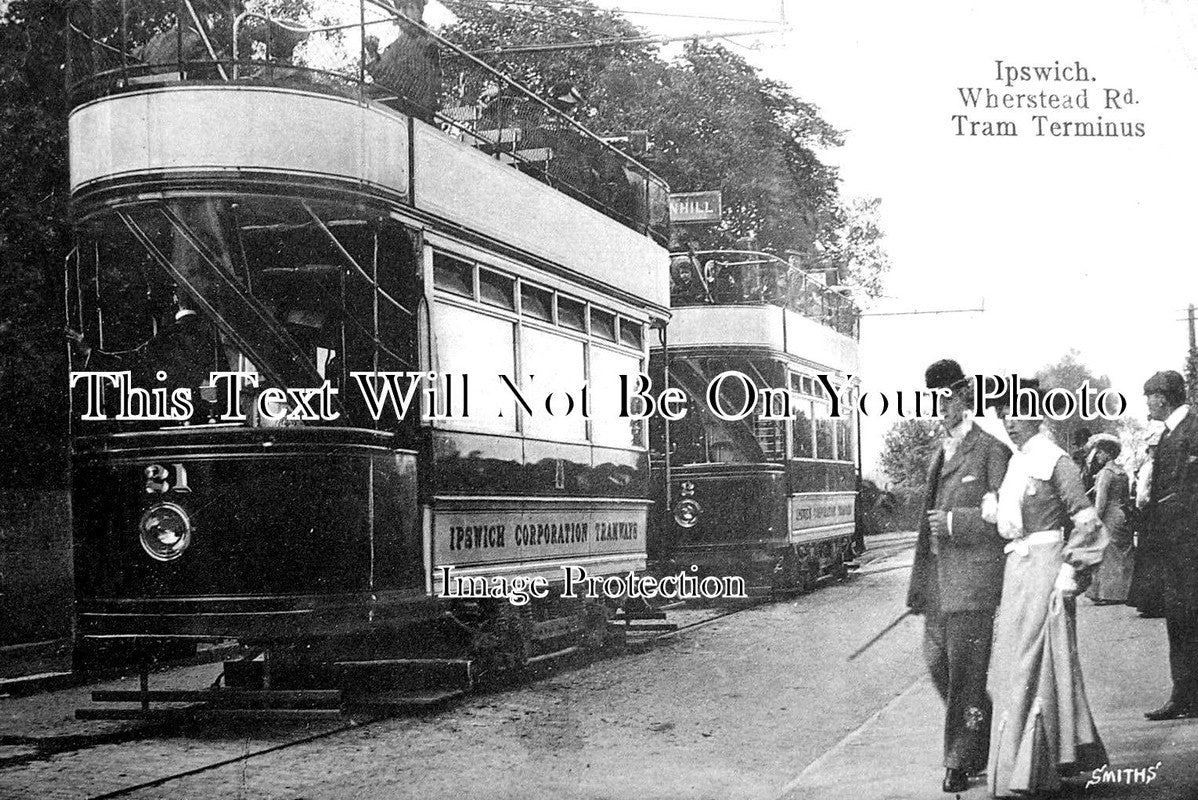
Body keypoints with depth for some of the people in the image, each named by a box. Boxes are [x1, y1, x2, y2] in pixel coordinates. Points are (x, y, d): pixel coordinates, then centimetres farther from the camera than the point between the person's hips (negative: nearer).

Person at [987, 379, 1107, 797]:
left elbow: (1087, 524, -12)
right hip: (1015, 568, 8)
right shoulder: (1014, 463, 15)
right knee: (1011, 665, 9)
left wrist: (1069, 573, -16)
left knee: (1031, 665, -8)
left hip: (1044, 566, -8)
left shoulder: (1056, 461, -8)